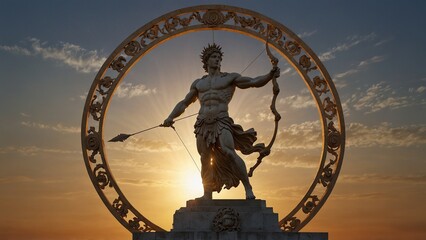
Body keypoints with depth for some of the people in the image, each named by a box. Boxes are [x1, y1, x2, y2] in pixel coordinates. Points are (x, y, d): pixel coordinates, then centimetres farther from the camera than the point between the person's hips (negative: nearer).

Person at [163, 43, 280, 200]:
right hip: (202, 124, 4)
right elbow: (184, 103, 26)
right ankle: (207, 196, 9)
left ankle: (248, 189, -22)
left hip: (222, 122, -4)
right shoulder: (198, 83, 22)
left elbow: (254, 82, 2)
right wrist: (171, 117, 13)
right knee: (205, 160, 2)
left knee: (229, 152, -23)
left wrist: (270, 75, -16)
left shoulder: (230, 78, 12)